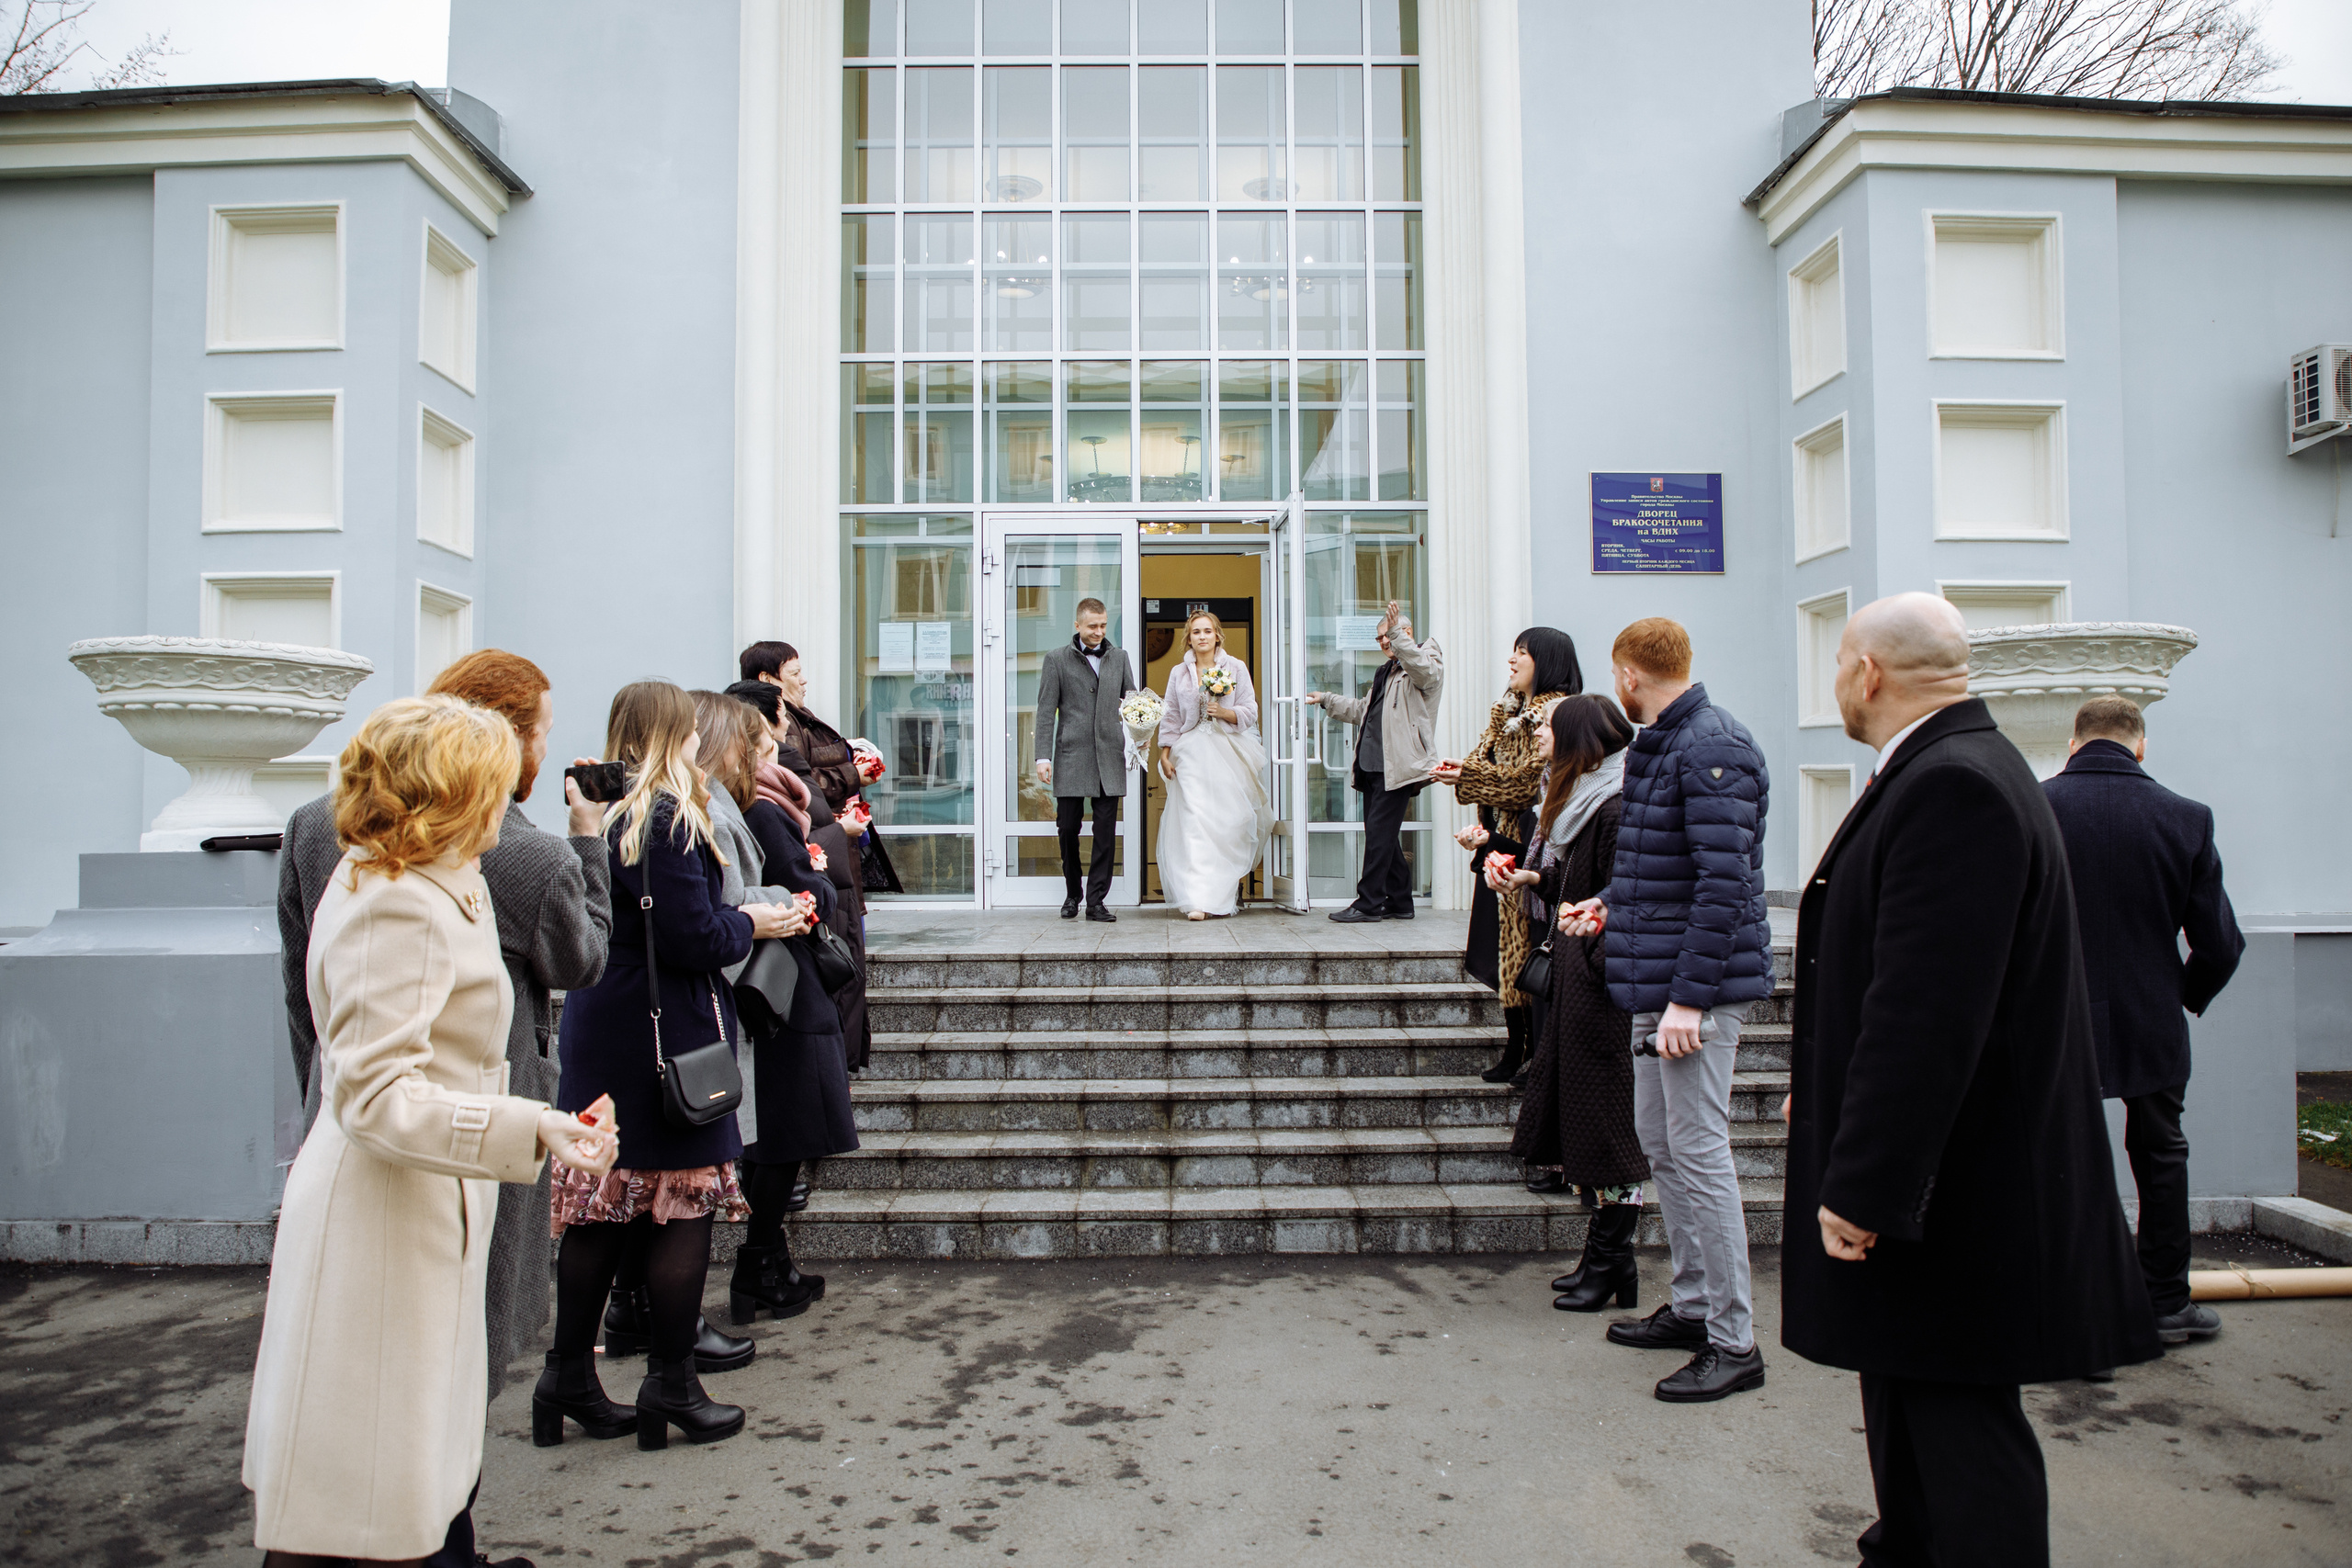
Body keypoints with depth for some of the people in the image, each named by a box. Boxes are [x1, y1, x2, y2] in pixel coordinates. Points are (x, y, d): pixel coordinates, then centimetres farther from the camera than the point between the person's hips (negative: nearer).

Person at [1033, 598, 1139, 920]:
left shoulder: (1119, 657, 14)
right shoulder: (1056, 659, 6)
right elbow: (1046, 710, 2)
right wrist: (1043, 756, -7)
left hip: (1109, 756, 2)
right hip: (1071, 756, -2)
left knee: (1106, 833, -1)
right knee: (1068, 828, 3)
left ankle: (1096, 901, 6)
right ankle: (1072, 894, 23)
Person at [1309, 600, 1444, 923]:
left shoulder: (1427, 660, 1)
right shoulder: (1386, 672, 27)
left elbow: (1425, 670, -25)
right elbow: (1363, 710, 35)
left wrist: (1397, 632, -31)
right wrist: (1327, 699, 28)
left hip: (1398, 766, -9)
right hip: (1373, 765, 9)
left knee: (1379, 832, -10)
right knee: (1383, 835, 10)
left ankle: (1369, 903, -6)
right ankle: (1399, 902, 17)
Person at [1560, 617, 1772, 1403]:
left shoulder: (1713, 747, -17)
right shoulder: (1661, 744, 14)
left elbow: (1724, 880, -23)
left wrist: (1690, 997, -25)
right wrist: (1613, 902, 30)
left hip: (1695, 984, -10)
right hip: (1658, 981, 10)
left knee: (1698, 1151, -4)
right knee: (1659, 1141, 16)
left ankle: (1734, 1342, 7)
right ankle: (1691, 1304, 29)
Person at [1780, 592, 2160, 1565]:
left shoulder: (1956, 785, -22)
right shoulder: (1940, 773, 11)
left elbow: (1927, 1011, -28)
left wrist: (1863, 1186, -25)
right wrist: (1826, 1094, 22)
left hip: (1952, 1187, -11)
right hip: (1911, 1166, 11)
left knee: (1957, 1416, 2)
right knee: (1904, 1397, 22)